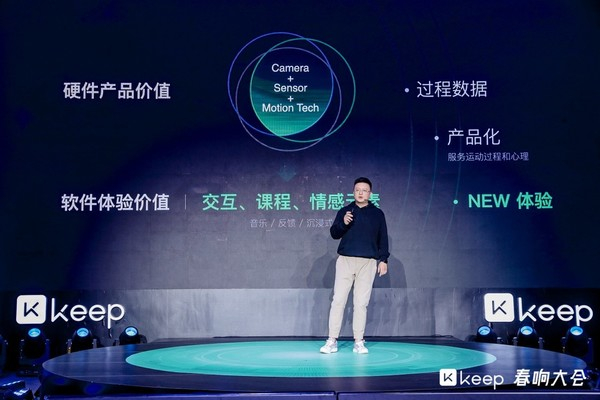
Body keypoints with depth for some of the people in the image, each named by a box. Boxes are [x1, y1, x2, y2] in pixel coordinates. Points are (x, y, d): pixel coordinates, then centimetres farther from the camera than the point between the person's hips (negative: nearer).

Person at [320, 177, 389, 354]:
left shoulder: (377, 214, 9)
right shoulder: (344, 211, 9)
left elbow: (383, 239, 10)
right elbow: (334, 233, 5)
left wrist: (383, 260, 2)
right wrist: (343, 223, -14)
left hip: (368, 263, 0)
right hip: (345, 260, 0)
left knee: (361, 303, 2)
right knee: (338, 300, -3)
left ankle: (359, 342, 9)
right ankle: (332, 341, 1)